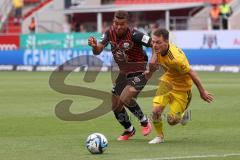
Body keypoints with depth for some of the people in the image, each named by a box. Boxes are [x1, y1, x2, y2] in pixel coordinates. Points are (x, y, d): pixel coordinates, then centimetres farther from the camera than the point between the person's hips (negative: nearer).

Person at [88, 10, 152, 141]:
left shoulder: (134, 35, -26)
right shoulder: (110, 33, -9)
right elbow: (97, 51, -11)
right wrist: (94, 45, -32)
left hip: (139, 73, -7)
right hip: (123, 73, 7)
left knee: (124, 98, -25)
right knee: (115, 106, 9)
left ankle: (145, 122, 0)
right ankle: (129, 130, 35)